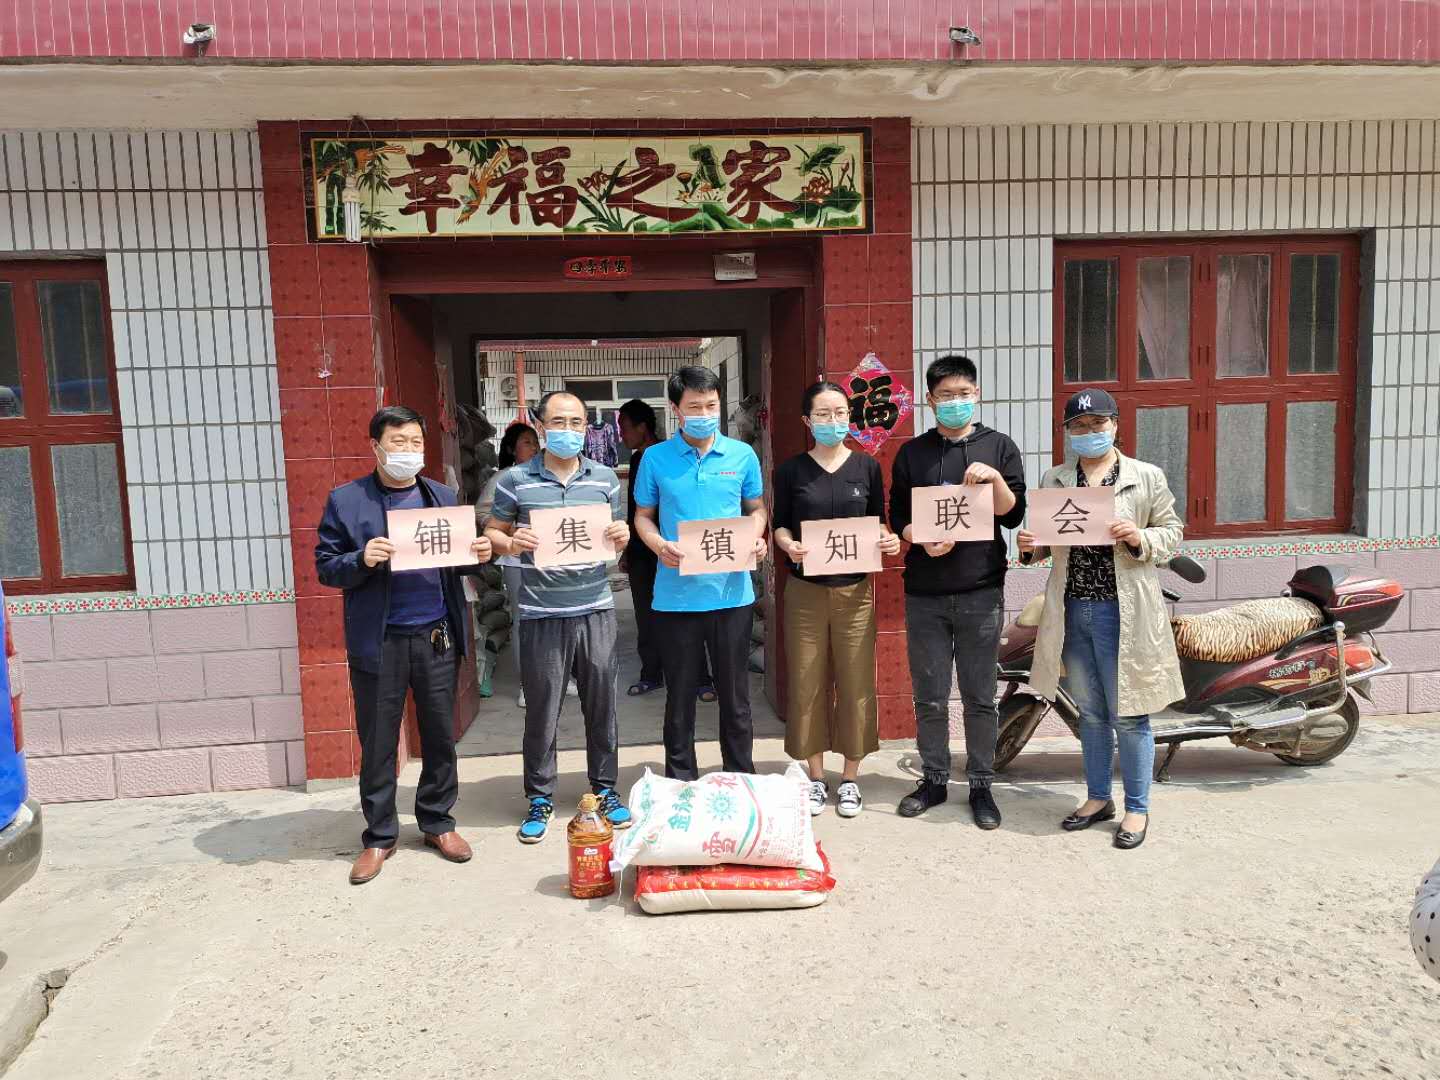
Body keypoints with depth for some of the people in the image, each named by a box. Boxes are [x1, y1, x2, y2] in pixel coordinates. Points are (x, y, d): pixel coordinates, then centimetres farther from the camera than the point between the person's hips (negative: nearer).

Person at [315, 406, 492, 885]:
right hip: (378, 643, -2)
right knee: (378, 744, 9)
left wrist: (480, 555, -9)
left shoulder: (443, 496, 9)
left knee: (441, 737, 12)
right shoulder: (346, 500, -1)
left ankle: (438, 822, 30)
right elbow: (326, 566, -1)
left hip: (438, 638, 3)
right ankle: (379, 836, 25)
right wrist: (362, 559, -21)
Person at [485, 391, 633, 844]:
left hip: (595, 608, 2)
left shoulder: (605, 477, 7)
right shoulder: (515, 480, -1)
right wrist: (511, 543, -15)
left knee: (601, 703, 10)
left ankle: (605, 788, 27)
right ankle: (539, 798, 23)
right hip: (540, 613, -2)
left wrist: (621, 536, -9)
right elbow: (492, 533, 6)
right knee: (541, 708, 6)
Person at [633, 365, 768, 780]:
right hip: (676, 594, -1)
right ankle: (680, 783, 26)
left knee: (735, 694, 11)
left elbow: (755, 509, 13)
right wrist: (659, 545, -13)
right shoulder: (656, 458, 1)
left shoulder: (742, 455, 3)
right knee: (680, 695, 10)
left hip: (731, 590, 1)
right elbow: (643, 516, 7)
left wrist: (755, 539, -8)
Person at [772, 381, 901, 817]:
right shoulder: (791, 470, 3)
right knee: (808, 684, 3)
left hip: (855, 589, 1)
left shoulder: (867, 466, 5)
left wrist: (889, 541, -12)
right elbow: (779, 524, 6)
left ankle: (850, 778, 20)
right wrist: (787, 544, -16)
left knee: (856, 683, 4)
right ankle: (815, 778, 19)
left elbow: (878, 523, 9)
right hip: (805, 590, 0)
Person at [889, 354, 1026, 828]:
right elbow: (897, 517, 6)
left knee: (980, 696, 7)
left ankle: (981, 784, 21)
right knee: (929, 697, 9)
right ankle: (934, 780, 24)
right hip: (924, 593, 1)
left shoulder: (999, 447, 5)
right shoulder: (912, 453, 7)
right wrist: (922, 539, -13)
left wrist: (995, 480, -17)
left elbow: (1013, 515, 1)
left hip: (981, 592, -1)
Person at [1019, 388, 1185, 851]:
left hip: (1122, 612, -4)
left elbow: (1172, 532, 3)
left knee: (1128, 714, 2)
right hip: (1072, 610, 4)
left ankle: (1137, 808, 17)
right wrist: (1029, 546, -9)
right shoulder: (1053, 480, 9)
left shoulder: (1147, 477, 0)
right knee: (1090, 712, 15)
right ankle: (1098, 797, 30)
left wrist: (1140, 538, -17)